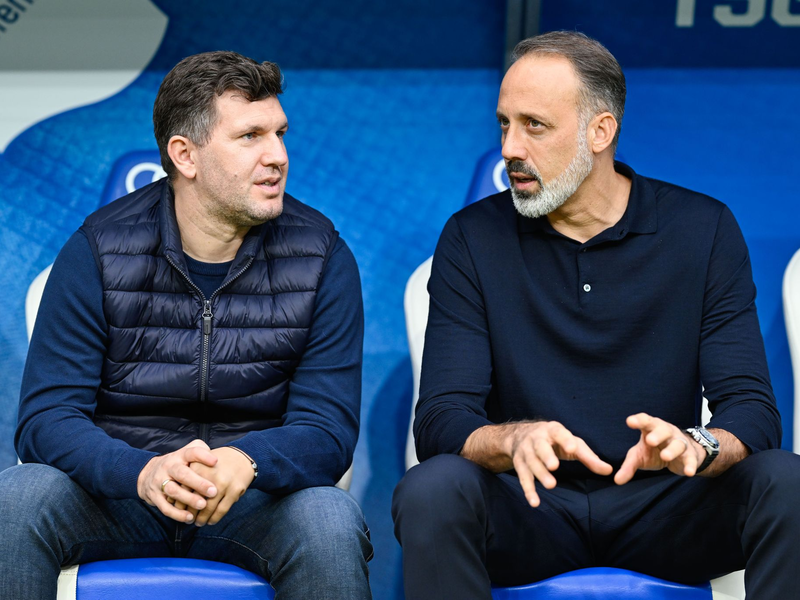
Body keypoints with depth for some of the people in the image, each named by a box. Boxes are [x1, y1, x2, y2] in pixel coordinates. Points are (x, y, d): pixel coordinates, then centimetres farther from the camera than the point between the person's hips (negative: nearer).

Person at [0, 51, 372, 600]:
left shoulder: (322, 256, -5)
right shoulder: (98, 250, -7)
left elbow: (327, 431, -9)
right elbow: (47, 419, -12)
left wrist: (244, 462, -34)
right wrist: (144, 472, -34)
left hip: (252, 497, 0)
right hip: (121, 490, 0)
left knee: (331, 523, -32)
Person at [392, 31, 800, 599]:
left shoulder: (703, 229, 0)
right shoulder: (472, 240, 0)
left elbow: (751, 408, -6)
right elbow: (441, 419, -8)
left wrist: (696, 446, -31)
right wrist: (515, 440, -32)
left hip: (661, 506, 1)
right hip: (529, 509, 0)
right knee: (431, 491, -33)